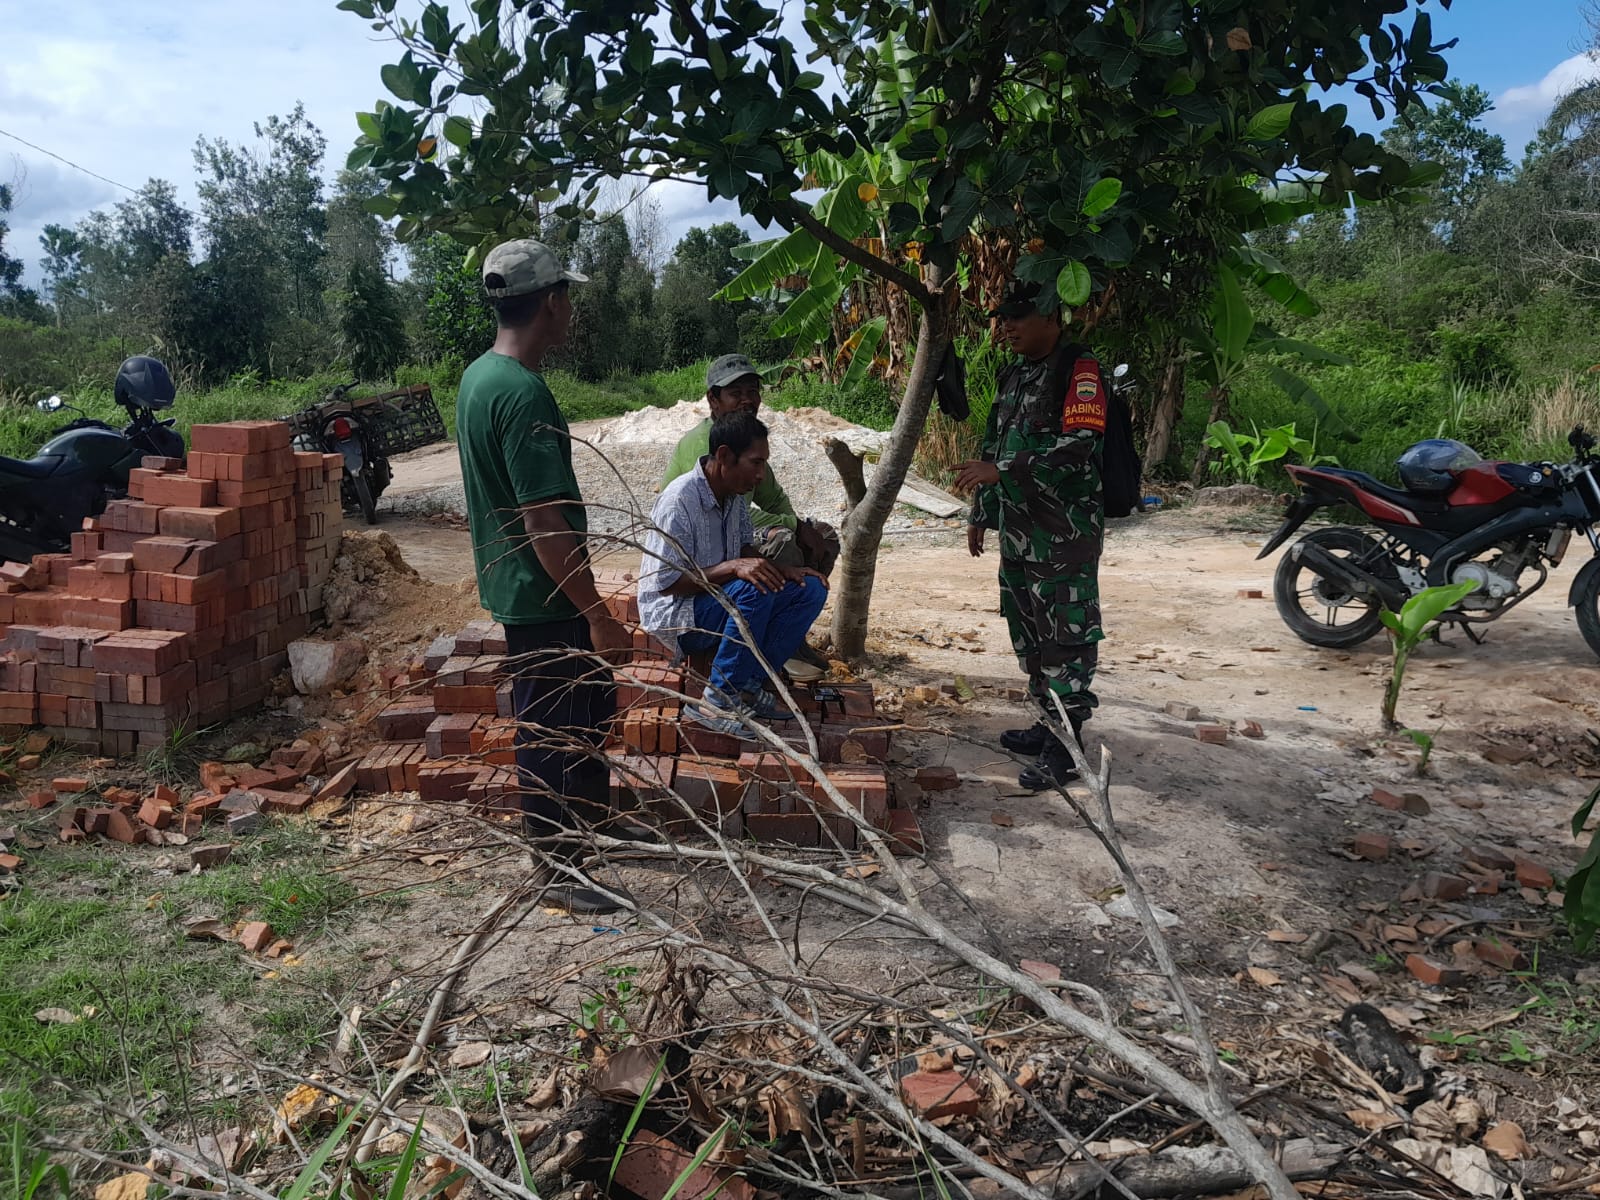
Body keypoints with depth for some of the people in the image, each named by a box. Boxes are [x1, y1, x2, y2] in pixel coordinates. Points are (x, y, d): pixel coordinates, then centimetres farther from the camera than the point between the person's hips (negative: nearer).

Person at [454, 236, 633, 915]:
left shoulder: (478, 376, 8)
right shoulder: (523, 393, -24)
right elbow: (545, 521, -26)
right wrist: (598, 616, -21)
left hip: (511, 583, 10)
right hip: (545, 599, -10)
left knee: (592, 702, 23)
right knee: (553, 731, 4)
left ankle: (590, 815, 40)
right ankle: (559, 873, 19)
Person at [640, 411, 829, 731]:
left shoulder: (735, 493, -1)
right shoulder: (679, 500, -25)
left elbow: (745, 548, 12)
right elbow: (667, 583, -25)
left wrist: (784, 571, -6)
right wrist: (733, 567, -34)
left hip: (722, 602, 8)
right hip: (673, 613, -8)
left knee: (810, 590, -5)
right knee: (755, 590, -34)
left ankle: (748, 682, -9)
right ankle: (719, 698, -22)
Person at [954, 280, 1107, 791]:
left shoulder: (1080, 371, -10)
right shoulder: (1012, 376, 17)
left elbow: (1081, 445, -22)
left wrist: (1001, 471, -25)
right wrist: (980, 514, 23)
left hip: (1066, 534, -9)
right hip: (1017, 529, 9)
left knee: (1067, 634, -5)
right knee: (1027, 630, 15)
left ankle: (1064, 746, 1)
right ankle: (1049, 722, 27)